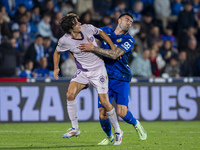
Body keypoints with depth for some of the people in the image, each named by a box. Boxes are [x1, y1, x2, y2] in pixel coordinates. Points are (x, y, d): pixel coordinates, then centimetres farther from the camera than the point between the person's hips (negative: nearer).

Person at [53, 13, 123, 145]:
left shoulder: (88, 28, -12)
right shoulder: (65, 41, -13)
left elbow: (101, 33, 9)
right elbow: (57, 52, 9)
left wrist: (113, 48, 4)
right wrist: (56, 68, -3)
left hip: (99, 70, -1)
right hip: (83, 72, 1)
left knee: (105, 102, -7)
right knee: (70, 94, -21)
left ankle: (118, 131, 13)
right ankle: (75, 128, -7)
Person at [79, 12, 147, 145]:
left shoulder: (129, 40, -5)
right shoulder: (106, 31, 9)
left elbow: (114, 55, -20)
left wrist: (93, 48, -23)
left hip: (121, 79, -3)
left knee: (122, 112, -15)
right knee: (103, 115, -8)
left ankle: (136, 124, 19)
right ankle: (109, 137, 22)